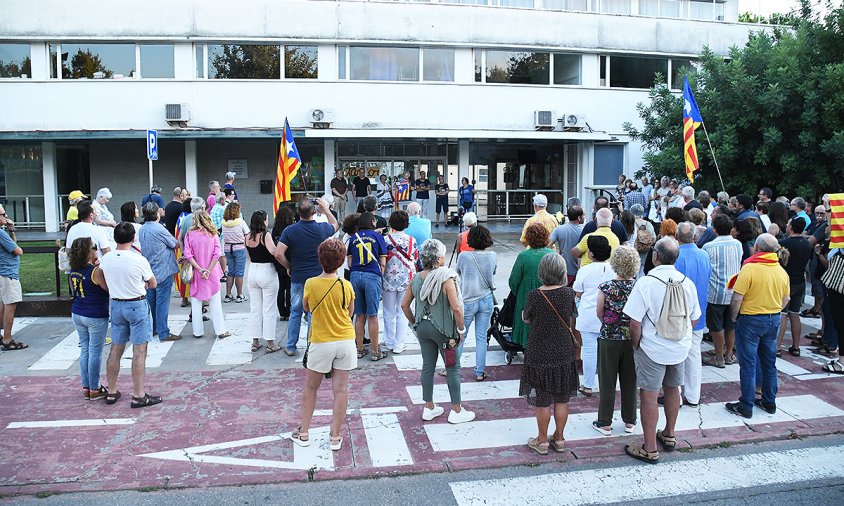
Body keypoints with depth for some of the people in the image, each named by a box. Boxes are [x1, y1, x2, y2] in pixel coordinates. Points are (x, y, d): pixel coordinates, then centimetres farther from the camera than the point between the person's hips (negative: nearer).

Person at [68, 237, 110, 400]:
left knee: (84, 350, 14)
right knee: (95, 352, 3)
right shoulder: (96, 271, -20)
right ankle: (94, 389, 11)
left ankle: (86, 388, 21)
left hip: (77, 314, 7)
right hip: (96, 316, -7)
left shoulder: (74, 270, 3)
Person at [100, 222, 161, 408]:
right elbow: (153, 284, -3)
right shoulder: (139, 260, -17)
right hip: (137, 305, -5)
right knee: (139, 351, 1)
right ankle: (139, 396, 5)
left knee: (115, 349, 15)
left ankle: (112, 392, 25)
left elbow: (106, 283, 11)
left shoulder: (105, 259, -3)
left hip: (116, 304, 5)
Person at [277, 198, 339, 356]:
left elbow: (278, 254, -13)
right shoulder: (322, 229, -6)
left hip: (298, 278, 0)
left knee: (295, 312, 13)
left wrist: (289, 267, 3)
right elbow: (335, 224, 18)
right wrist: (326, 209, 26)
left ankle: (291, 346, 18)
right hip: (318, 277, 0)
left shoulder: (290, 230, -9)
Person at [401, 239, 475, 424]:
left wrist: (415, 322, 17)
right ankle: (456, 411, 16)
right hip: (443, 329, -6)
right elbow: (456, 308, -23)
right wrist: (461, 329, -10)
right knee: (453, 368, 7)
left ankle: (429, 408, 25)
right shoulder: (446, 278, -18)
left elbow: (404, 305, 6)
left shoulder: (417, 278, 0)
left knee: (428, 366, 15)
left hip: (422, 327, 6)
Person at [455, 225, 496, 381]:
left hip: (468, 301, -2)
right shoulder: (493, 256, -5)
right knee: (481, 337, 9)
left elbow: (456, 272, 4)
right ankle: (480, 372, 14)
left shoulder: (464, 256, -13)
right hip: (486, 300, 2)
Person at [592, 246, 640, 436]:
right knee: (630, 381, 15)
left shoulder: (606, 287, -15)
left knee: (607, 382, 9)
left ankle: (605, 423, 17)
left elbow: (599, 313, -4)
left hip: (609, 339, -2)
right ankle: (629, 421, 27)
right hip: (632, 339, 2)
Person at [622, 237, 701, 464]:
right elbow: (694, 319, 8)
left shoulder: (646, 283, -20)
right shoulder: (687, 283, -3)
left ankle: (650, 449, 9)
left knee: (649, 395, 3)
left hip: (652, 349, -6)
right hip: (680, 348, 6)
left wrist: (636, 345, -3)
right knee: (672, 389, 22)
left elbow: (635, 322, -19)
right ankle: (669, 435, 39)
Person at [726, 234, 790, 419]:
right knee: (769, 362, 17)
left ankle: (746, 406, 8)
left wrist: (734, 318, -4)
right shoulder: (782, 272, 2)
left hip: (750, 320, -6)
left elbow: (736, 300, -19)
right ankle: (769, 402, 28)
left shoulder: (749, 268, -18)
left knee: (748, 364, 1)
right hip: (773, 320, 6)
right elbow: (785, 300, 11)